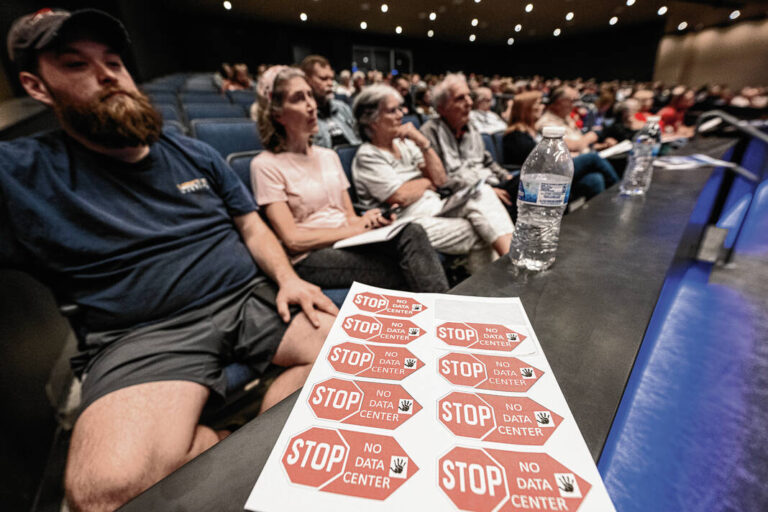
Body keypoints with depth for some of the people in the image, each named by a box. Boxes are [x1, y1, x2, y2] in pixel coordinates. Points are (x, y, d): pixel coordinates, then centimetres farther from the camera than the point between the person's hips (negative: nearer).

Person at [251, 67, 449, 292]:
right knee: (408, 273, -27)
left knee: (412, 232, -26)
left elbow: (350, 216, 13)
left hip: (349, 242, 5)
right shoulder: (265, 165, -2)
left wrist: (370, 218, -10)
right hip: (310, 258, -5)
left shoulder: (329, 156, 17)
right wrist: (356, 228, -12)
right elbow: (293, 239, -10)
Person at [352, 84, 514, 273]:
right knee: (480, 235, -18)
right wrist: (425, 182, 1)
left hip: (435, 208, 7)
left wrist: (423, 142, -3)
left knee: (482, 193, -18)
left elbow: (440, 179, 8)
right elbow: (401, 197, -18)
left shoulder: (404, 143, 15)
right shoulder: (367, 157, -7)